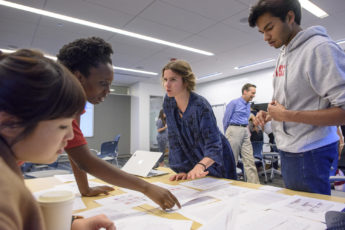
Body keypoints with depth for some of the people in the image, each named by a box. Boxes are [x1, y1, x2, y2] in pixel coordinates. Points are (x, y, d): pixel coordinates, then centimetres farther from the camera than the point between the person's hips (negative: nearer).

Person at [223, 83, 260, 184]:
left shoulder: (248, 105, 15)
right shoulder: (234, 103, -6)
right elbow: (225, 120, -2)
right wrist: (227, 135, 6)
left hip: (245, 132, 6)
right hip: (234, 131, -6)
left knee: (249, 160, 2)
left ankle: (254, 184, 7)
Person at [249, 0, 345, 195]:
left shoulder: (320, 48, -15)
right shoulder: (284, 55, 11)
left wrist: (287, 115, -20)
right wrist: (270, 114, 3)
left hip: (309, 153, -8)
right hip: (289, 149, 8)